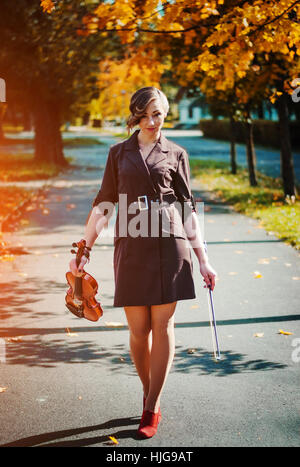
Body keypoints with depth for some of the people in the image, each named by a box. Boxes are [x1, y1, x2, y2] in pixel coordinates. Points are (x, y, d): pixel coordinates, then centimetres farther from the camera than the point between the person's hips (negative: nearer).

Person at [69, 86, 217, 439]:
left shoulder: (175, 155, 8)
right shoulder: (119, 153, 11)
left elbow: (188, 209, 9)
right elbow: (104, 203, 10)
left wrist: (203, 260, 5)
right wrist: (84, 250, 4)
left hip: (169, 244, -1)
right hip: (131, 246, 1)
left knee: (162, 324, -2)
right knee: (138, 328, 2)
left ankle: (152, 409, 6)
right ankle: (149, 395, 23)